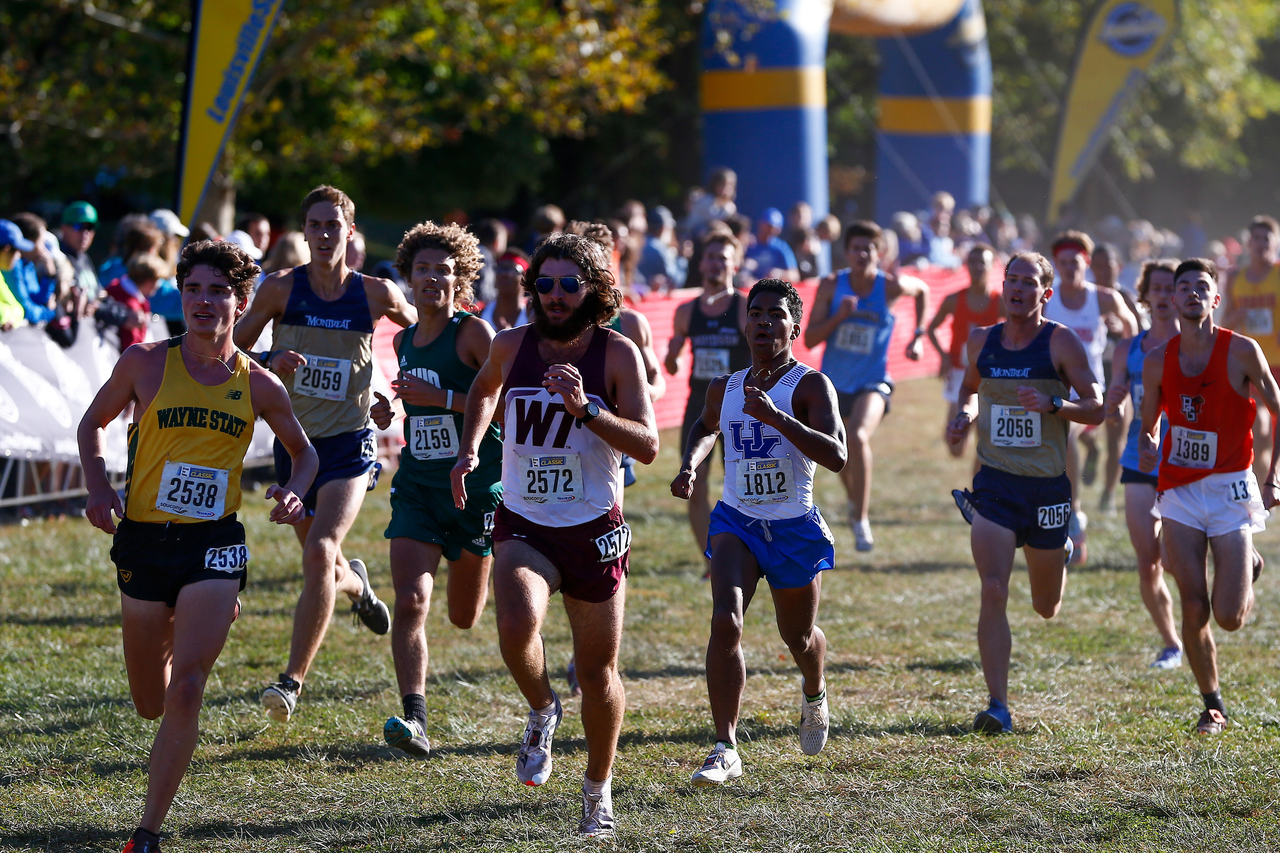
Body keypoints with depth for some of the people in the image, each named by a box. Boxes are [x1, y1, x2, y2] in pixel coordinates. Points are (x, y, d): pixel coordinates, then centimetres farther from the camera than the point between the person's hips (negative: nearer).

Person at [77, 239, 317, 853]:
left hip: (215, 545, -1)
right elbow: (93, 423, 12)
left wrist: (293, 493, -4)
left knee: (185, 690, -17)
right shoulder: (145, 363, -2)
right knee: (150, 704, 12)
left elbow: (304, 452, 17)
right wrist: (98, 487, -5)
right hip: (144, 542, 1)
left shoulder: (258, 385, 1)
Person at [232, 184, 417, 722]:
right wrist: (270, 362, -17)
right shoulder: (282, 288, -4)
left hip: (349, 445, -2)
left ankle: (293, 679, -20)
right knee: (323, 567, 15)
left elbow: (418, 326, 17)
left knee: (320, 552, -22)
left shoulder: (375, 294, -4)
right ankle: (356, 584, 54)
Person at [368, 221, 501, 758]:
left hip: (476, 487, -4)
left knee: (465, 617, 12)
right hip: (417, 487, 4)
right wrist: (390, 410, 11)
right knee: (410, 602, -17)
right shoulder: (404, 341, 10)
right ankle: (415, 719, -19)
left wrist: (439, 397, -22)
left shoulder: (474, 333, -9)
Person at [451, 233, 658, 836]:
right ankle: (542, 709, 5)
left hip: (595, 531, -1)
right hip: (522, 527, 1)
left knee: (598, 672, 7)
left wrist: (585, 408, -30)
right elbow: (484, 390, 26)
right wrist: (468, 450, 12)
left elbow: (647, 447, -18)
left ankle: (598, 788, 30)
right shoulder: (512, 346, 0)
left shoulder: (618, 354, -8)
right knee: (517, 626, -28)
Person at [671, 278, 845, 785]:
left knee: (798, 637, 16)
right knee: (725, 621, -21)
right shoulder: (724, 389, 3)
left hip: (795, 528, -2)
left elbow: (836, 456, -27)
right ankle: (726, 749, -18)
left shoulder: (810, 386, -13)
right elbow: (706, 427, 28)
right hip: (736, 523, 2)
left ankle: (815, 696, 54)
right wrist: (689, 466, 8)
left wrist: (775, 416, -33)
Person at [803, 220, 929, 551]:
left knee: (858, 437, -30)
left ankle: (861, 520, -20)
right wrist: (839, 316, -25)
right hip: (833, 383, 3)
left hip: (872, 383, -3)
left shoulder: (891, 286, -11)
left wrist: (918, 335, 9)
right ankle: (854, 500, 53)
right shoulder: (831, 286, -9)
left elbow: (922, 289, 13)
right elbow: (809, 339, -10)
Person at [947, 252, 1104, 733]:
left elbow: (1096, 408, -7)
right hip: (994, 482, 2)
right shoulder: (982, 341, 5)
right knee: (993, 592, -16)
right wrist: (965, 415, 1)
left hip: (1047, 486, -1)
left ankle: (1059, 553, 51)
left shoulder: (1061, 342, -6)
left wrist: (1052, 405, -25)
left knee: (1046, 608, 13)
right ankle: (998, 707, -14)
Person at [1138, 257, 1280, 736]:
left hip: (1230, 487, -2)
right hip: (1179, 491, 2)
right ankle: (1213, 706, 14)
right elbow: (1148, 423, 15)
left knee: (1229, 618, -6)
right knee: (1194, 612, -4)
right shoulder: (1158, 361, 1)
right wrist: (1146, 448, -6)